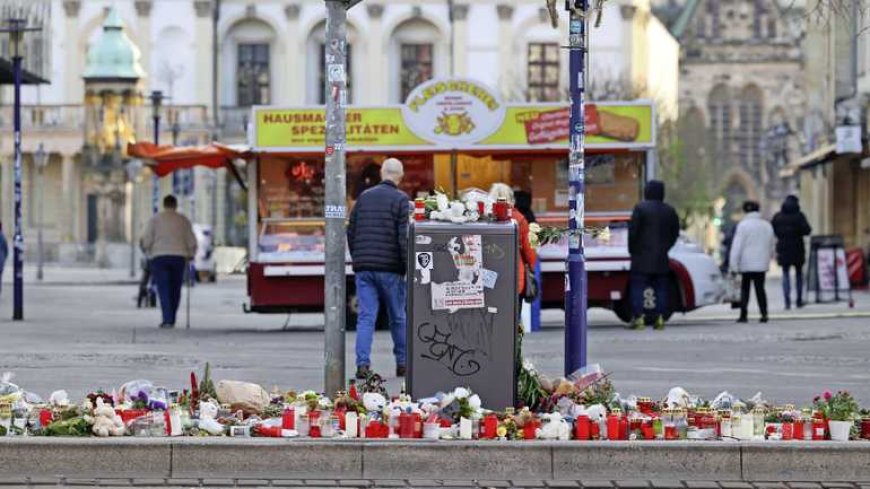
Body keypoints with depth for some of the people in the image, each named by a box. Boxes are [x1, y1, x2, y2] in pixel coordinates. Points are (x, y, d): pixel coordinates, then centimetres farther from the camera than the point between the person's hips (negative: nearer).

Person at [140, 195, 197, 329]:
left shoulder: (155, 219, 3)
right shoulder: (183, 220, 6)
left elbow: (146, 241, -2)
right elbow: (192, 242, 5)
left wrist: (149, 254, 14)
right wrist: (189, 255, 21)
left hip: (159, 257, -1)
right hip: (178, 257, 1)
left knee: (164, 289, -4)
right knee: (175, 290, 8)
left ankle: (167, 320, -16)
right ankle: (171, 321, 11)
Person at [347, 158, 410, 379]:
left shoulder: (364, 197, 10)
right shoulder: (400, 199, -5)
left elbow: (351, 232, 13)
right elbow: (404, 237, -11)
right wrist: (408, 268, -8)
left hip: (363, 267, 3)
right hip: (390, 268, -3)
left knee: (366, 317, 0)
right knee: (397, 318, 10)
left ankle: (363, 363, -10)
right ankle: (402, 363, 17)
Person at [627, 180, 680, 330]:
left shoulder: (640, 208, -8)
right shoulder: (670, 211, 7)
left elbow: (633, 231, -10)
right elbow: (675, 233, 11)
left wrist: (632, 250, 2)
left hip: (642, 257, -4)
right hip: (661, 259, 4)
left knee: (637, 287, -1)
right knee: (660, 288, 8)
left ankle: (638, 318, -9)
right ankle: (660, 318, 3)